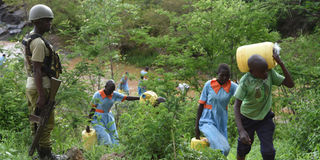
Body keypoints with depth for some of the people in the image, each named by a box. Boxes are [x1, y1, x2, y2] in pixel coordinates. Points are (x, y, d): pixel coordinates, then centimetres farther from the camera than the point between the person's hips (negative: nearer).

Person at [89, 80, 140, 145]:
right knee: (105, 139, -15)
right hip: (98, 119, -5)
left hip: (109, 118, 5)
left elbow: (127, 98, -3)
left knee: (113, 137, -1)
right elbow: (92, 108, -12)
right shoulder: (98, 95, -17)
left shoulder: (114, 94, -5)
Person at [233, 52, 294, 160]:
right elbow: (237, 106, -26)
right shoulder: (245, 81, -28)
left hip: (265, 117, 2)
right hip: (247, 118, -2)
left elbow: (290, 84, -17)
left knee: (268, 151, -7)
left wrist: (280, 63, -27)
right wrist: (241, 130, -36)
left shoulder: (270, 73, -17)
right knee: (243, 148, 13)